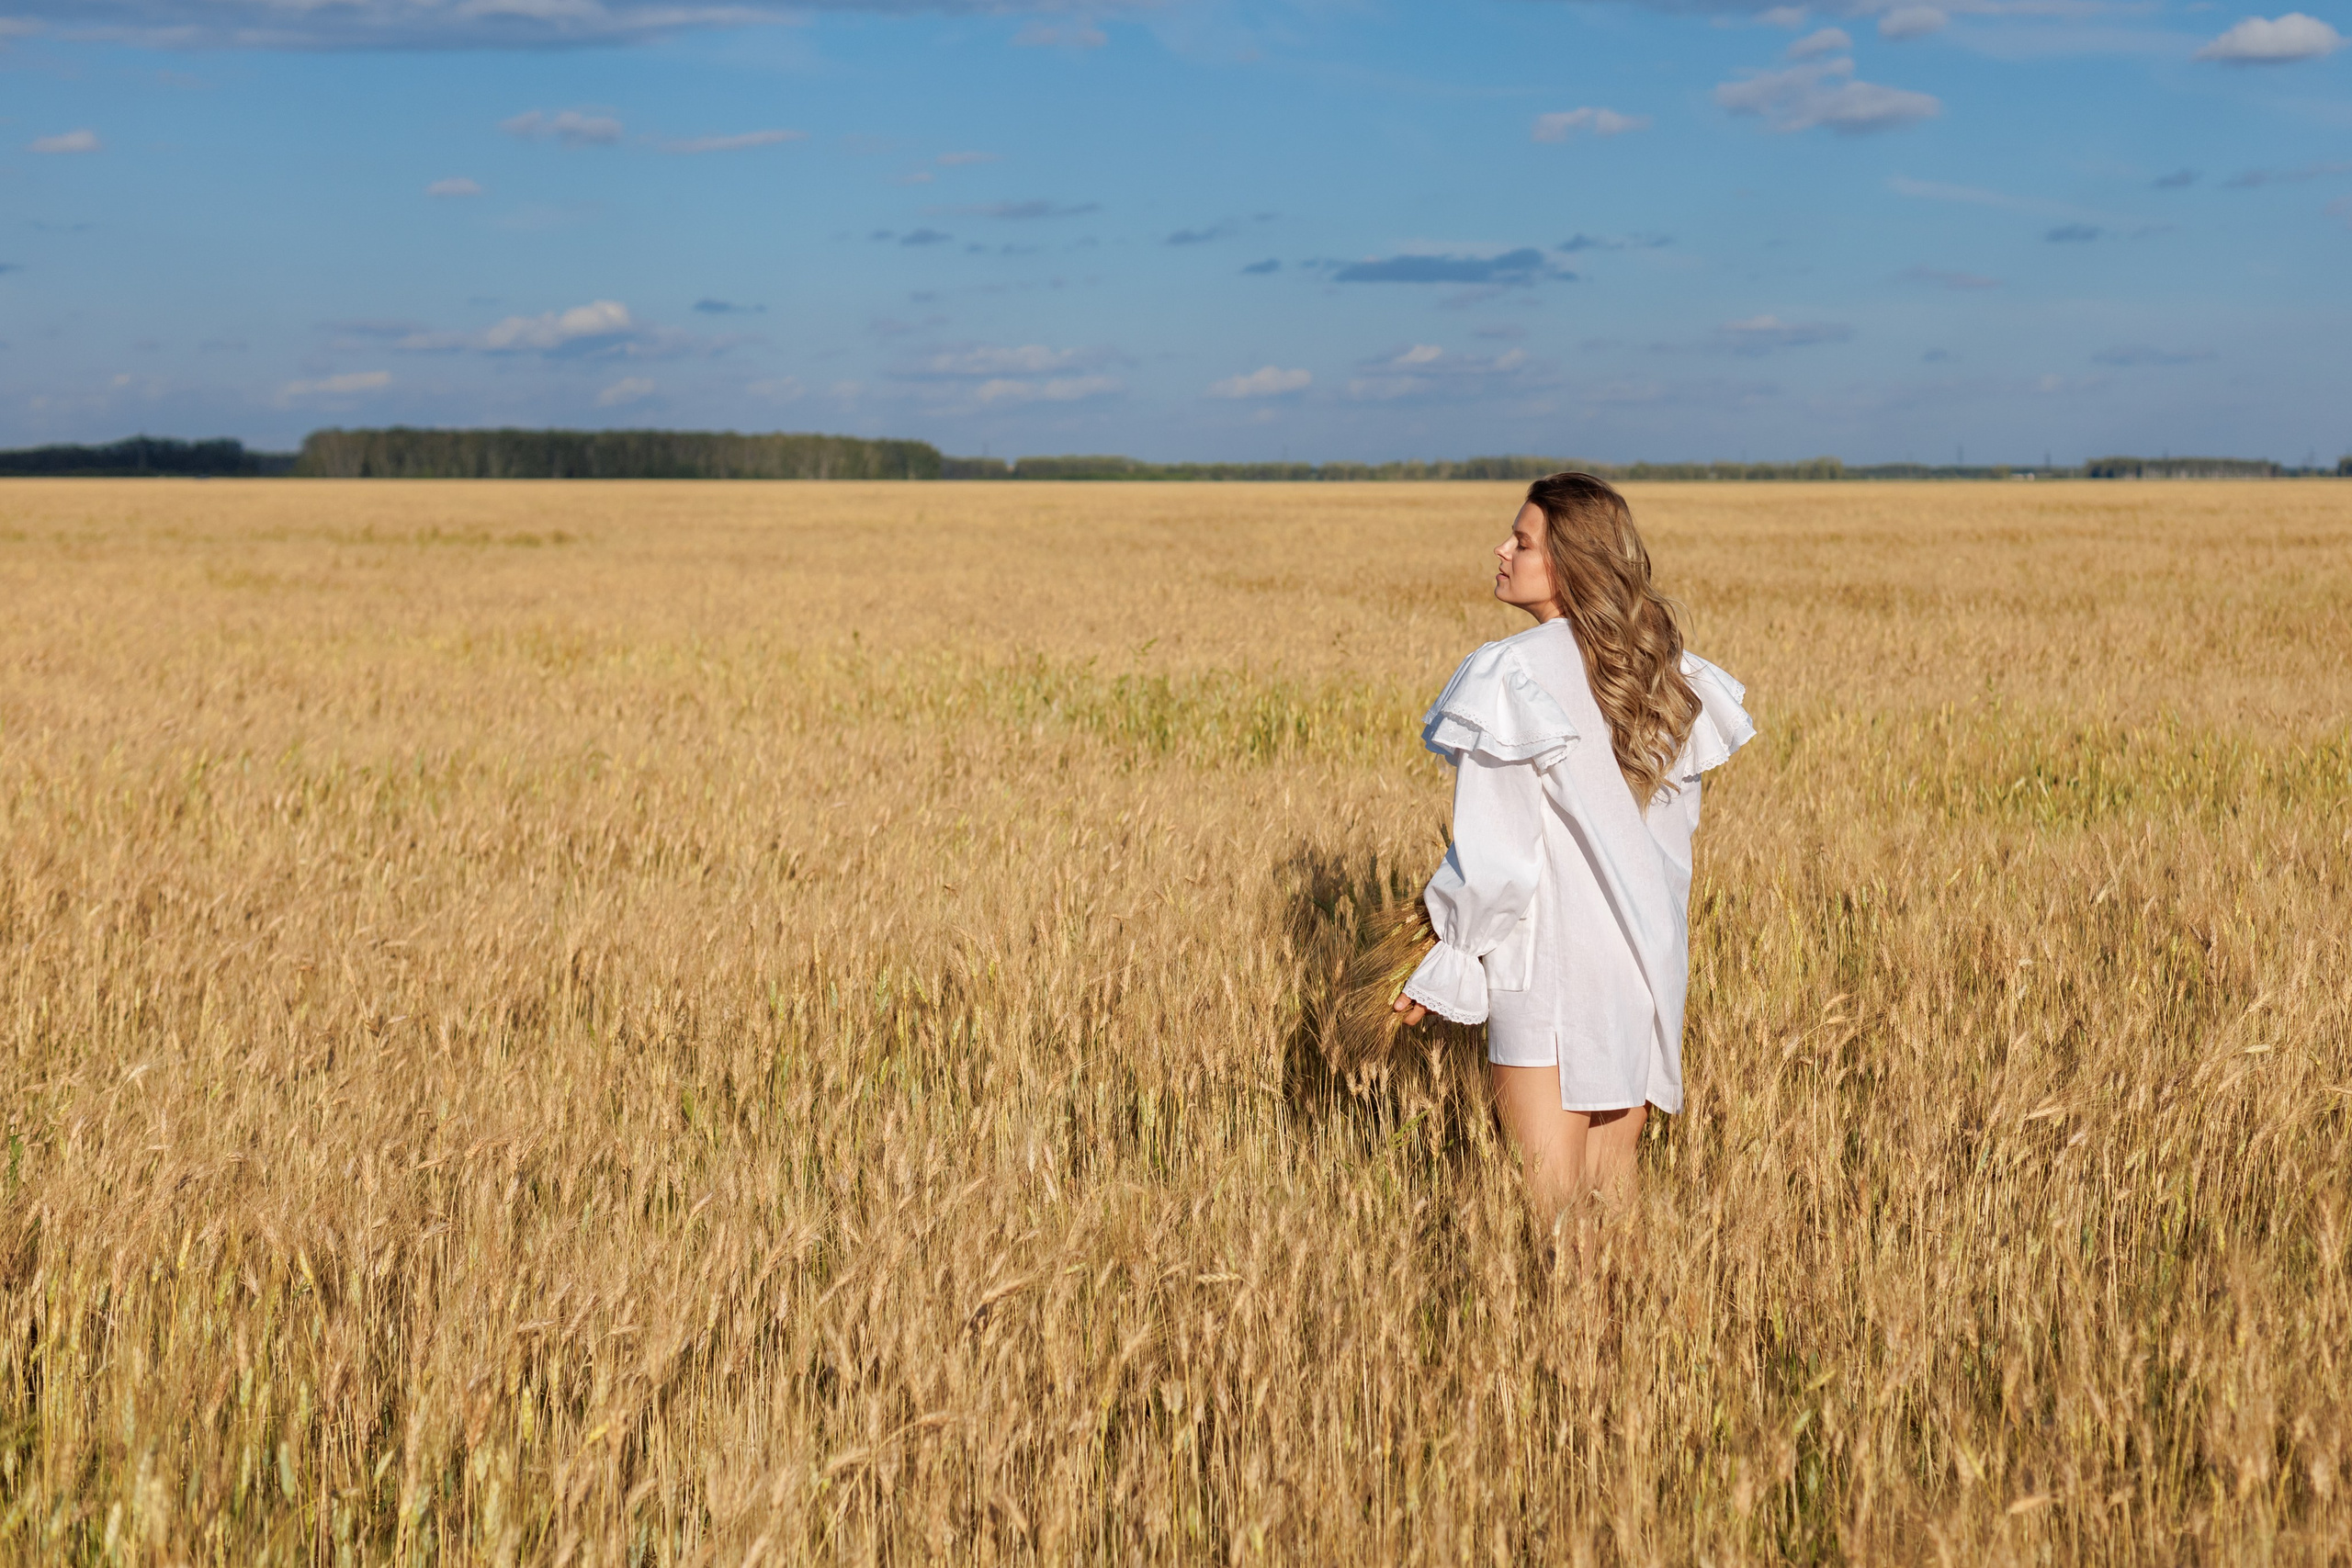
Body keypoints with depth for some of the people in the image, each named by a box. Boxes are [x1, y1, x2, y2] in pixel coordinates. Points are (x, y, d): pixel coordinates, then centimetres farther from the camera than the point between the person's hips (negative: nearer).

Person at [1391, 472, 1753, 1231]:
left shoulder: (1513, 674, -15)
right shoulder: (1660, 671, 6)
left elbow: (1493, 857, -16)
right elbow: (1676, 822, 12)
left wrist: (1439, 970, -5)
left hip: (1549, 969, -7)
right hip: (1647, 967, 7)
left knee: (1548, 1211, -1)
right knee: (1612, 1194, 15)